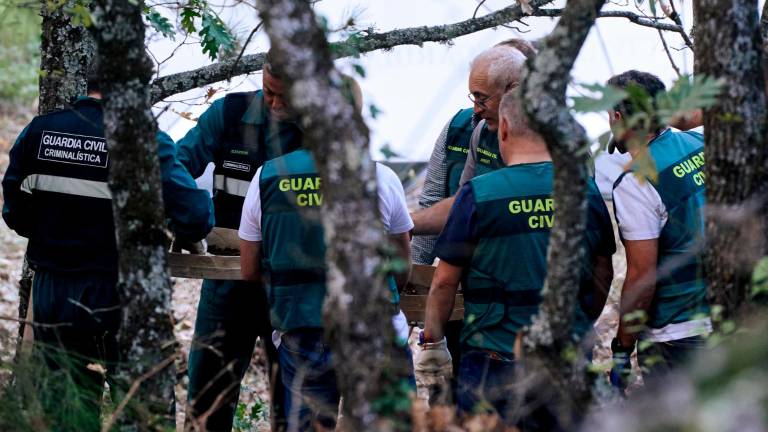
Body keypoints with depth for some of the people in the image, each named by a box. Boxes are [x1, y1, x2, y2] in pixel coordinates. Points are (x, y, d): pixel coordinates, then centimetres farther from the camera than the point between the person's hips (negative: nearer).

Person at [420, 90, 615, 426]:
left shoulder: (478, 194, -10)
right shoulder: (586, 191, 2)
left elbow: (445, 280, -6)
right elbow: (603, 275, 13)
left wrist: (431, 341, 8)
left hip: (496, 362, -4)